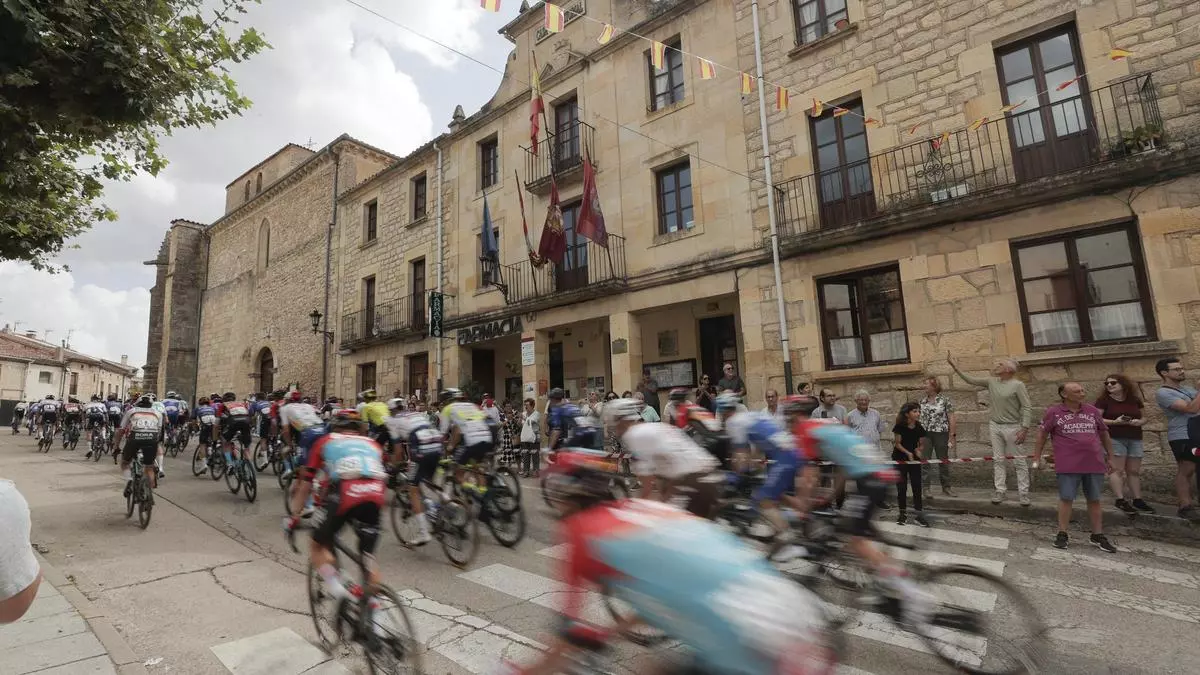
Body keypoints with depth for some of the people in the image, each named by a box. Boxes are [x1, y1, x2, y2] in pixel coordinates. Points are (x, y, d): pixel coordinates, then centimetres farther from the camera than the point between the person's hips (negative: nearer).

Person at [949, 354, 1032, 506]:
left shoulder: (1018, 385, -10)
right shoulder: (991, 382, 6)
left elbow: (1027, 408, -12)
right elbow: (970, 380, 10)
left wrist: (1024, 428, -18)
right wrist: (954, 366, 4)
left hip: (1012, 427, -5)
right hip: (995, 426, 5)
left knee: (1019, 461, 1)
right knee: (998, 460, 7)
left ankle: (1024, 493, 8)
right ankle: (1000, 491, 12)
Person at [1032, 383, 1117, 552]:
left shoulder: (1093, 411, 8)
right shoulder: (1053, 412, -1)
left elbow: (1104, 435, 19)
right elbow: (1042, 435, 4)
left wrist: (1110, 457, 20)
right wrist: (1037, 458, 2)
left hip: (1095, 464, 4)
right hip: (1068, 466, -3)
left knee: (1094, 500, 12)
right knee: (1066, 499, 0)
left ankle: (1098, 536, 23)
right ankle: (1062, 534, 9)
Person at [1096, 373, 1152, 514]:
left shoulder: (1135, 400, 11)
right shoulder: (1104, 400, -3)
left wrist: (1140, 422, -5)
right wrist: (1114, 421, -20)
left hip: (1135, 439, 5)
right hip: (1114, 439, -5)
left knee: (1134, 471, 8)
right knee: (1117, 470, -7)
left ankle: (1138, 500, 14)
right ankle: (1120, 500, -6)